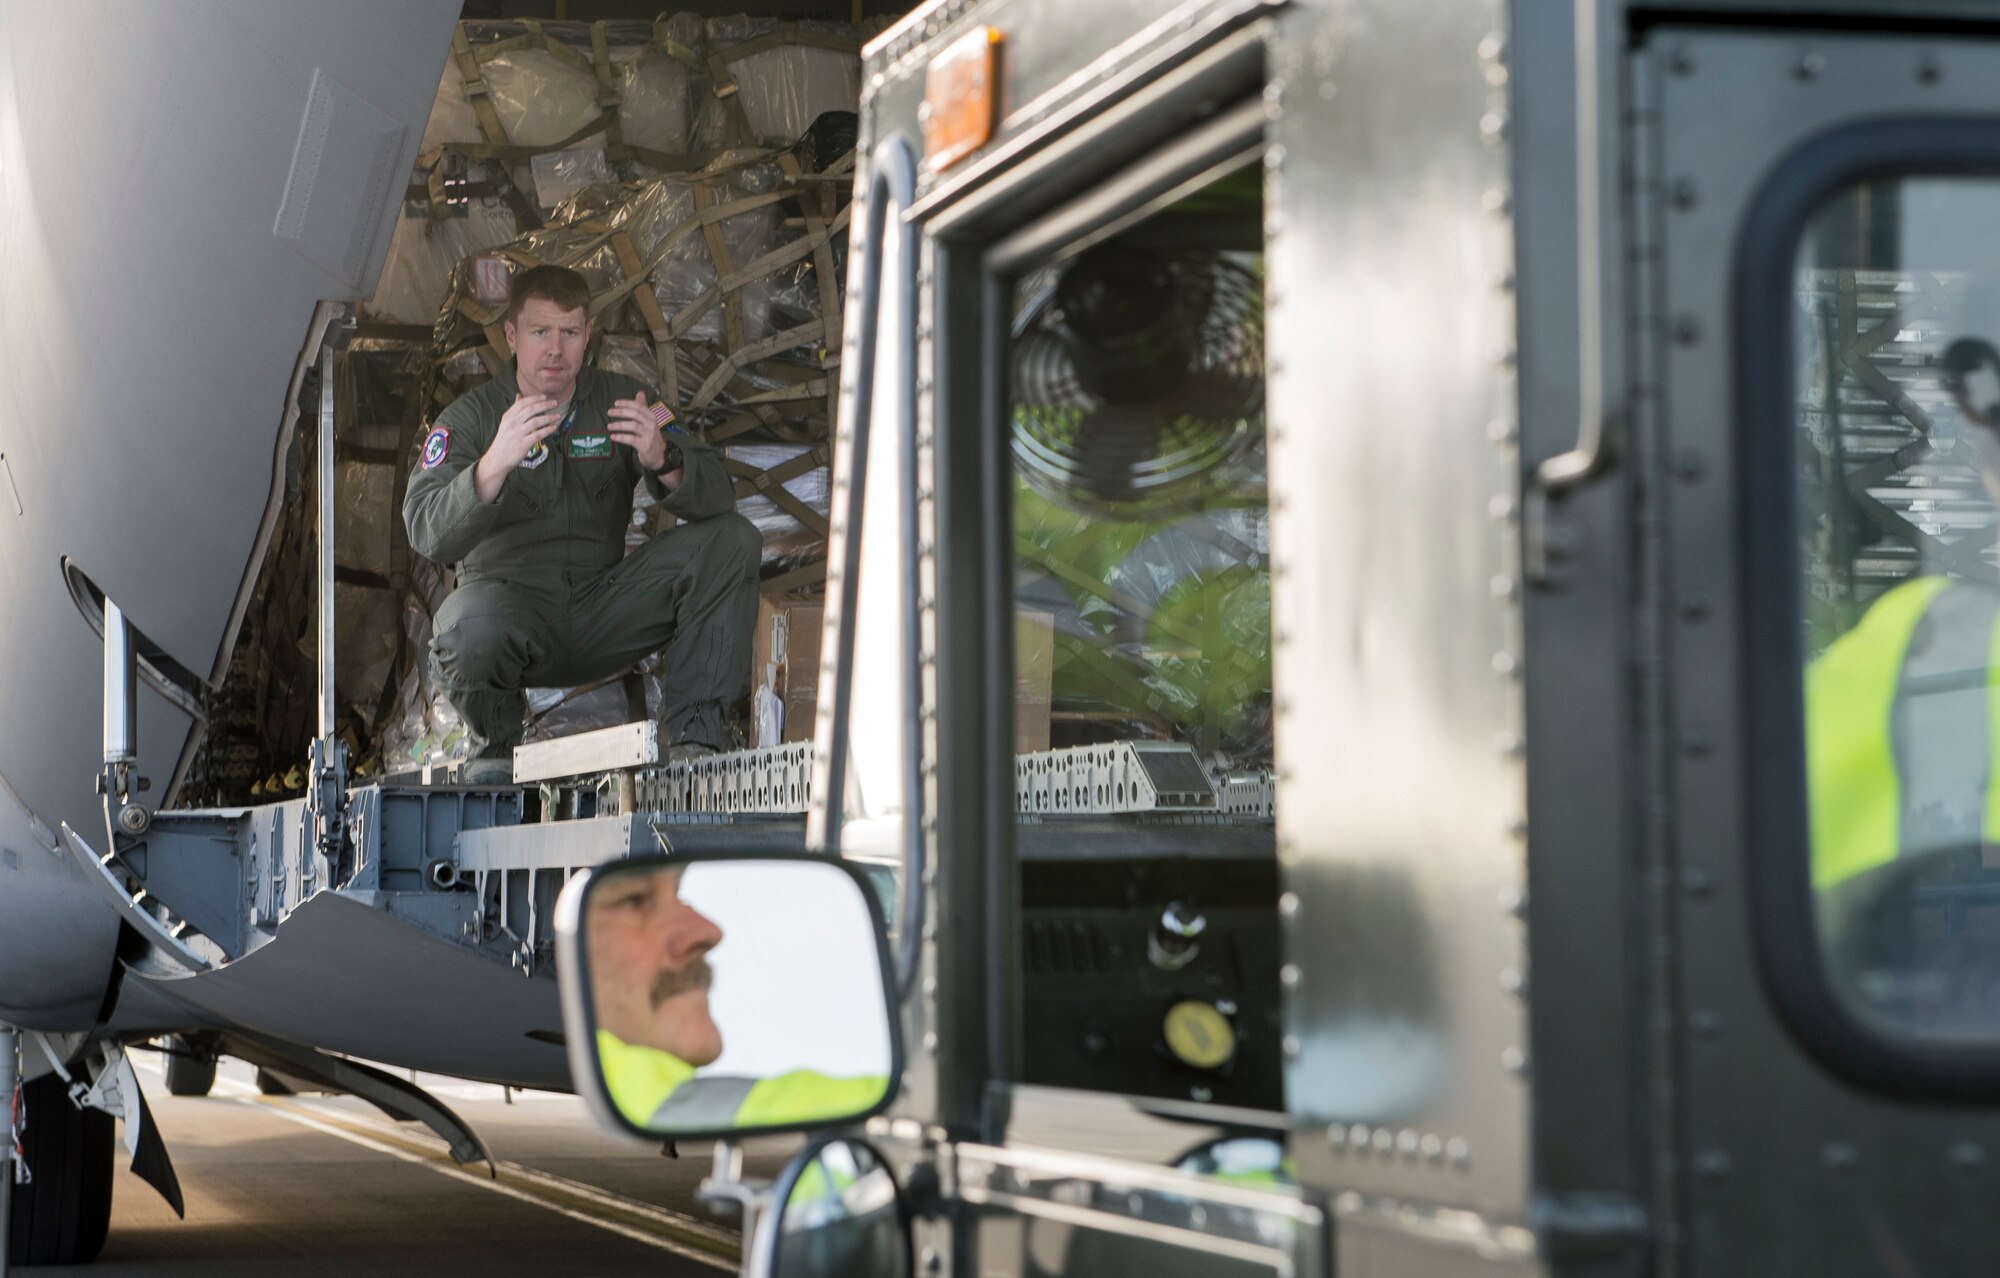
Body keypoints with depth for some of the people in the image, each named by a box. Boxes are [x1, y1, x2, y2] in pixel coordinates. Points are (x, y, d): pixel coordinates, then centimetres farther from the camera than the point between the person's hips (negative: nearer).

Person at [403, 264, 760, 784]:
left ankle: (691, 734, -11)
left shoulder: (622, 400, 2)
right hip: (513, 601, -3)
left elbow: (717, 496, -8)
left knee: (732, 540, -14)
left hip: (602, 612, 3)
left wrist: (662, 460, -31)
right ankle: (494, 744, -4)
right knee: (467, 624, -39)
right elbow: (427, 534, -21)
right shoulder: (470, 418, -5)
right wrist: (494, 465, -39)